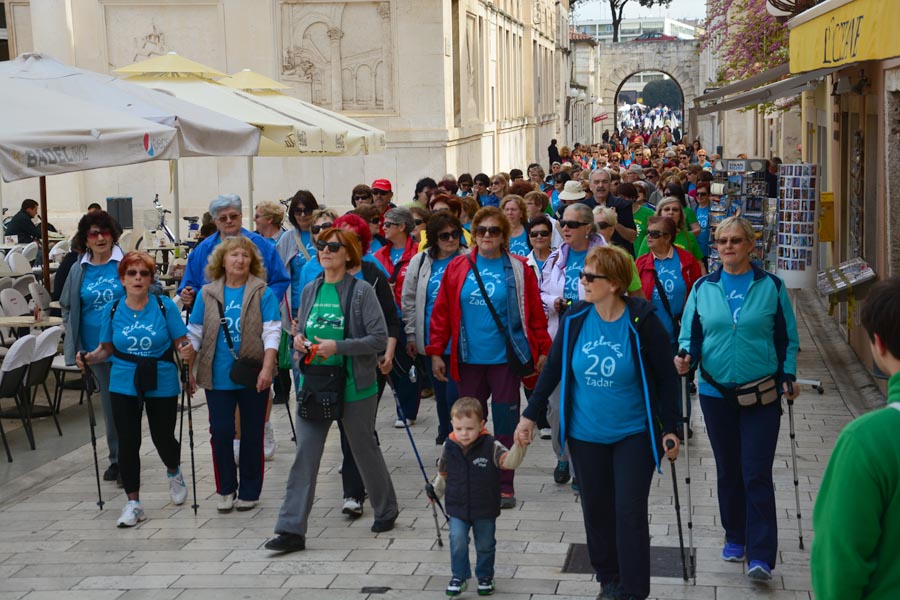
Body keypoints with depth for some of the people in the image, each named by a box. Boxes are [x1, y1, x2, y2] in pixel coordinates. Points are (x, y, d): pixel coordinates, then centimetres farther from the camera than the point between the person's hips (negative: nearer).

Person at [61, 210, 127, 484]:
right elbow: (68, 307, 17)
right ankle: (116, 458, 23)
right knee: (109, 402, 12)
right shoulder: (79, 270, 5)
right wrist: (73, 342, 8)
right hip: (95, 346, 3)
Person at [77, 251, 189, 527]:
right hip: (124, 386, 1)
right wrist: (89, 358, -9)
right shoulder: (112, 310, 1)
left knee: (163, 437, 7)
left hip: (162, 385, -1)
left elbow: (181, 342, -3)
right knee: (128, 442, -1)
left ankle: (174, 473, 43)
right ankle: (133, 503, 11)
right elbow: (107, 348, 9)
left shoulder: (165, 306, -6)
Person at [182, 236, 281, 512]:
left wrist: (267, 368, -17)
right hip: (218, 376, 2)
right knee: (220, 432, 3)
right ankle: (225, 490, 18)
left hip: (253, 377, -2)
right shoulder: (208, 293, 6)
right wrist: (188, 351, -3)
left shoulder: (263, 293, -2)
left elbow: (272, 332, -7)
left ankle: (249, 492, 20)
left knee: (252, 434, 8)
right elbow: (196, 332, 11)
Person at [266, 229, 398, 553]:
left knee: (365, 450, 12)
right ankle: (292, 529, -4)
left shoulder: (361, 291, -9)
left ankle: (386, 510, 34)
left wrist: (337, 347, -21)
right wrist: (298, 339, -4)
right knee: (304, 455, -3)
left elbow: (379, 338, -14)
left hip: (353, 386, -4)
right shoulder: (310, 290, 8)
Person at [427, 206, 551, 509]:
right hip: (468, 358, 2)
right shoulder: (457, 268, 3)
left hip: (505, 358, -2)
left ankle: (504, 486, 13)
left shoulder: (519, 270, -1)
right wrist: (436, 352, 2)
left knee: (505, 422, 4)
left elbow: (535, 313, 1)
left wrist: (543, 350, -1)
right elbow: (442, 312, 5)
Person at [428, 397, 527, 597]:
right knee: (458, 541, -9)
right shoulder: (449, 447, -6)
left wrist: (519, 446, -42)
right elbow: (443, 473, 10)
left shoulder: (490, 446, -15)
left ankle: (485, 577, 32)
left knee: (485, 545, 12)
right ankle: (459, 576, 9)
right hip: (457, 508, 1)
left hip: (485, 510, -1)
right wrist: (435, 490, 6)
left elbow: (509, 461, -27)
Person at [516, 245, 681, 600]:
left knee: (630, 512, -3)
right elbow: (553, 369, 4)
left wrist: (670, 429, -7)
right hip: (586, 434, 3)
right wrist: (530, 416, 5)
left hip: (634, 434, -3)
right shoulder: (574, 319, -6)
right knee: (596, 510, 12)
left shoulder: (641, 320, -15)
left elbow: (666, 377, -8)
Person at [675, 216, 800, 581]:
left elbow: (787, 337, 6)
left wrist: (789, 377, -3)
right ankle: (735, 538, 30)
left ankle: (761, 555, -5)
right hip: (716, 393, 3)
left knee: (757, 474, -7)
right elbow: (691, 334, 7)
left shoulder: (771, 287, 0)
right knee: (728, 470, 13)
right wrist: (685, 357, -13)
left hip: (761, 394, -2)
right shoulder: (703, 288, 4)